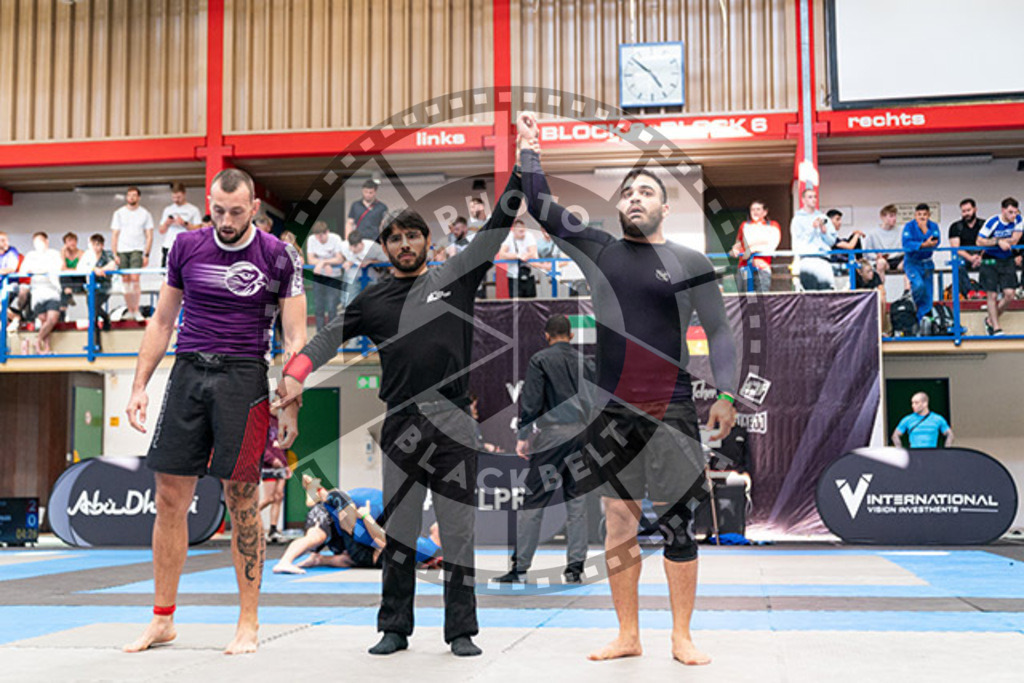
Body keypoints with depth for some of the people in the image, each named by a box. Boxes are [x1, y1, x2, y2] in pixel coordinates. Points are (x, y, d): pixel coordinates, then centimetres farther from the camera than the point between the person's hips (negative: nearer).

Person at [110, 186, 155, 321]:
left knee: (134, 278, -15)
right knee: (126, 280, 3)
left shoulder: (145, 214, 6)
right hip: (122, 250, 2)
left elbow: (149, 236, 5)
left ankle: (136, 310, -11)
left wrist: (146, 254, -4)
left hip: (137, 250, -2)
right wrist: (115, 254, 0)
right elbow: (114, 235, 8)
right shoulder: (119, 213, 9)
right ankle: (130, 311, 10)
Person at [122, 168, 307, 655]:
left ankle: (248, 623, 11)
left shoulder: (278, 257, 0)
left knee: (241, 501, -1)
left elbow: (296, 337, 0)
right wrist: (139, 387, 10)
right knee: (170, 499, 3)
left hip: (244, 378, -3)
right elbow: (162, 322, 16)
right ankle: (162, 620, 17)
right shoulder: (186, 247, 10)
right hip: (188, 373, 3)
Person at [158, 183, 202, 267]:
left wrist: (184, 223, -15)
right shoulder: (168, 210, 17)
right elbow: (161, 231, 17)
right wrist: (166, 223, -3)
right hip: (168, 247, 4)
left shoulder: (193, 210, 4)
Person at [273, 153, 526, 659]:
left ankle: (461, 631, 10)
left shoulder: (455, 277, 8)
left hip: (453, 423, -1)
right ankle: (394, 630, 17)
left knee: (458, 530, 2)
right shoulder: (373, 299, 11)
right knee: (398, 531, 7)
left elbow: (497, 226, 6)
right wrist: (296, 377, -13)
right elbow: (328, 338, 4)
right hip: (401, 424, 1)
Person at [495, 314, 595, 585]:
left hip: (551, 433, -4)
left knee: (533, 502, -1)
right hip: (581, 434, 4)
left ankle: (520, 567, -1)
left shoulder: (540, 360, 0)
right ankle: (575, 567, 8)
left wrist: (524, 435, -4)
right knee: (577, 500, 8)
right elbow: (596, 402, 11)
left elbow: (531, 400, -7)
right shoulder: (585, 362, 12)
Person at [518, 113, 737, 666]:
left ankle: (682, 636, 11)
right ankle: (628, 635, 15)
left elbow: (719, 332, 4)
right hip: (612, 411, 3)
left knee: (677, 526, 0)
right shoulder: (598, 251, 10)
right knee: (618, 525, 6)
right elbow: (541, 208, 13)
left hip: (672, 411, -2)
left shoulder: (690, 263, 4)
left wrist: (726, 395, -5)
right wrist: (530, 148, 10)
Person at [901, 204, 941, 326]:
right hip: (912, 262, -4)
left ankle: (921, 323, 14)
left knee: (927, 296, 3)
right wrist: (924, 245, -31)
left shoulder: (933, 226, -1)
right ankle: (911, 305, -1)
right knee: (919, 284, -30)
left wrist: (924, 228, -21)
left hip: (926, 263, 4)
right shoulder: (909, 226, -9)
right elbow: (907, 245, -22)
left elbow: (935, 242, -17)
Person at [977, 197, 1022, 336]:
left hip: (1007, 260, 4)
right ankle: (996, 328, 2)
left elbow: (1014, 240, -9)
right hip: (990, 261, -4)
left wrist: (992, 241, -15)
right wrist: (998, 242, -26)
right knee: (992, 295, -5)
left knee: (1009, 294, -4)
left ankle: (990, 320, 17)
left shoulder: (1017, 220, -5)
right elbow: (979, 242, -15)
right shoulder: (992, 222, -16)